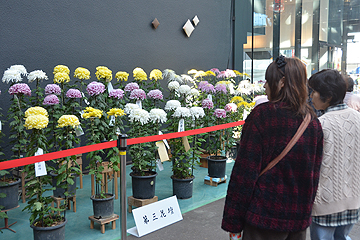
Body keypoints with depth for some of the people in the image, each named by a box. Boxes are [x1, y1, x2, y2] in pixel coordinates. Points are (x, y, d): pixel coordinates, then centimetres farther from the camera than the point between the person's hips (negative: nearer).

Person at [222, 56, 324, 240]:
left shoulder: (262, 115, -15)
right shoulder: (313, 122, 2)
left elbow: (245, 170, -16)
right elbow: (314, 173, 10)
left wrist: (233, 222, -10)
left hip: (265, 216, -6)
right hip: (300, 217, 6)